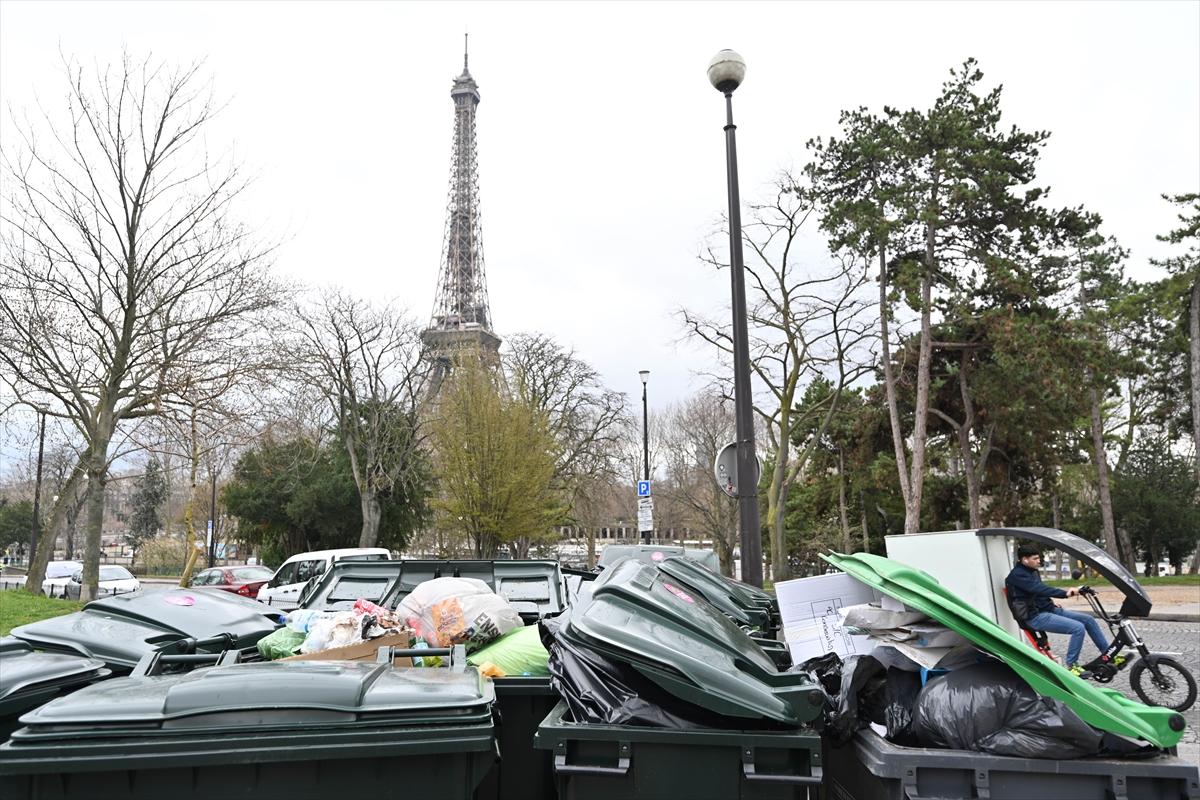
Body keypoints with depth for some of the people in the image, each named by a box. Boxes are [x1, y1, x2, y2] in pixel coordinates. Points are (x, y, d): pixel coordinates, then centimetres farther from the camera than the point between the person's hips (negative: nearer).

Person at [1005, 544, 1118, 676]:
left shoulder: (1032, 571, 13)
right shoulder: (1017, 575, -19)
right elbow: (1039, 589, -32)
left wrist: (1051, 602, 13)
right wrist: (1065, 593, -41)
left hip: (1049, 610, 10)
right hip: (1037, 617, -10)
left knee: (1089, 620, 5)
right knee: (1078, 628, -23)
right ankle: (1072, 665, -9)